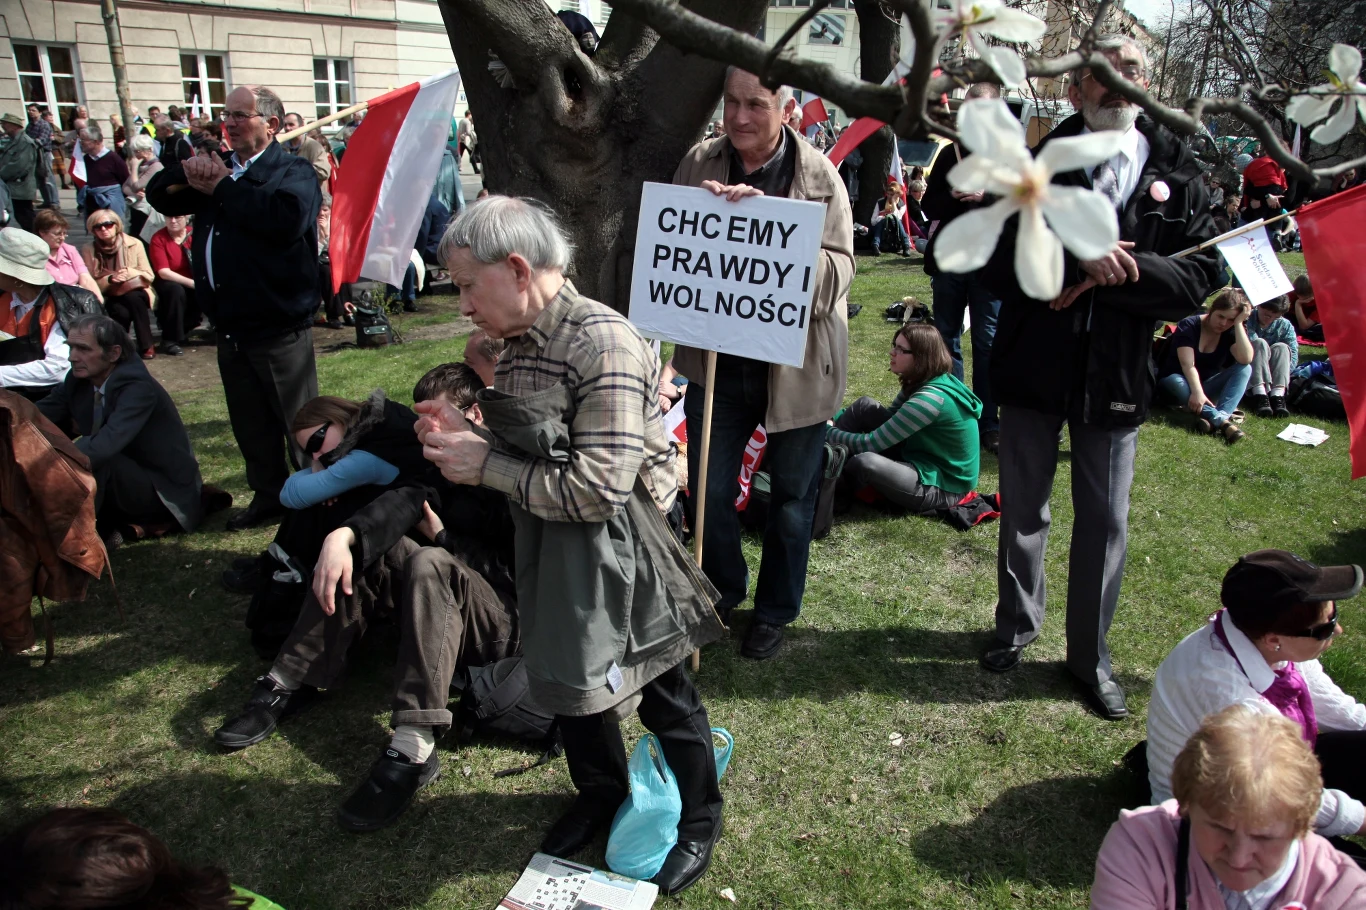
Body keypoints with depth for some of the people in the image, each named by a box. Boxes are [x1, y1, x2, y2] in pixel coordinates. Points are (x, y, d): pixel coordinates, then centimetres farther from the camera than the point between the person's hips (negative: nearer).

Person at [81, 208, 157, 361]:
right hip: (110, 299, 0)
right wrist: (110, 279, -21)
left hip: (136, 295, 0)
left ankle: (147, 346, -24)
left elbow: (149, 276, -2)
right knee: (121, 312, -34)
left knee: (133, 298, -35)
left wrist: (129, 272, -22)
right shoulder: (89, 250, -2)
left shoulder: (134, 244, -2)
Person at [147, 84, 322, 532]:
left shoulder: (294, 171, -6)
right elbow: (159, 197, 18)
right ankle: (268, 494, 28)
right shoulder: (221, 169, 18)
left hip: (278, 324, -8)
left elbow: (286, 216, -28)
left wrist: (221, 187, -15)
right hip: (230, 324, 8)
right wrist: (186, 170, -3)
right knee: (249, 421, 15)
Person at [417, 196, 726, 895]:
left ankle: (700, 818, 37)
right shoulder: (523, 341, 3)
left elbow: (596, 488, -28)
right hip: (554, 551, 8)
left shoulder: (603, 343, -24)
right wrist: (465, 436, -6)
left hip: (619, 554, -8)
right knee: (570, 682, 23)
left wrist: (486, 466, -19)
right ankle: (602, 792, 50)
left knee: (662, 693, 12)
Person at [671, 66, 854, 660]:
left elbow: (839, 268, -14)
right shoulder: (699, 164, -1)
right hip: (716, 359, 2)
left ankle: (775, 612, 33)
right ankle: (724, 592, 37)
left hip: (797, 363, -1)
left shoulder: (818, 175, -7)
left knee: (792, 495, 12)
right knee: (709, 489, 10)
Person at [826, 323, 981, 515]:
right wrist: (836, 418, 7)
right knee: (865, 405, 0)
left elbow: (871, 443, -24)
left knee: (864, 462, -33)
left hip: (942, 485, -10)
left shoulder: (931, 398, -28)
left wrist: (827, 432, -12)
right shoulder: (922, 383, 1)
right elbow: (889, 418, 17)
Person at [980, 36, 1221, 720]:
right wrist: (1079, 258, -25)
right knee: (1022, 512, 14)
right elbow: (996, 259, -11)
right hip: (1032, 369, 0)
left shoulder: (1177, 175, 2)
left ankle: (1090, 655, 27)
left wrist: (1116, 270, -19)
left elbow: (1200, 278, -5)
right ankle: (1018, 623, 37)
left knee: (1105, 523, 9)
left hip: (1117, 378, 1)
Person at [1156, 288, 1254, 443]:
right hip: (1174, 382, -4)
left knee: (1245, 369, -20)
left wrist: (1239, 324, -25)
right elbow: (1188, 364, -28)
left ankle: (1222, 416, -45)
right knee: (1177, 382, -39)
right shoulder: (1189, 325, -16)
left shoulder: (1233, 332, -5)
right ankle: (1222, 420, -53)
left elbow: (1246, 359, -25)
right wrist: (1197, 392, -43)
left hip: (1206, 386, 4)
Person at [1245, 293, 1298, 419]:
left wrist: (1282, 372, -24)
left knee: (1281, 347, -22)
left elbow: (1293, 354, -9)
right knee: (1259, 343, -25)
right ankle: (1259, 395, -43)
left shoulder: (1285, 325, 3)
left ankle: (1277, 396, -40)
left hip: (1271, 374, 3)